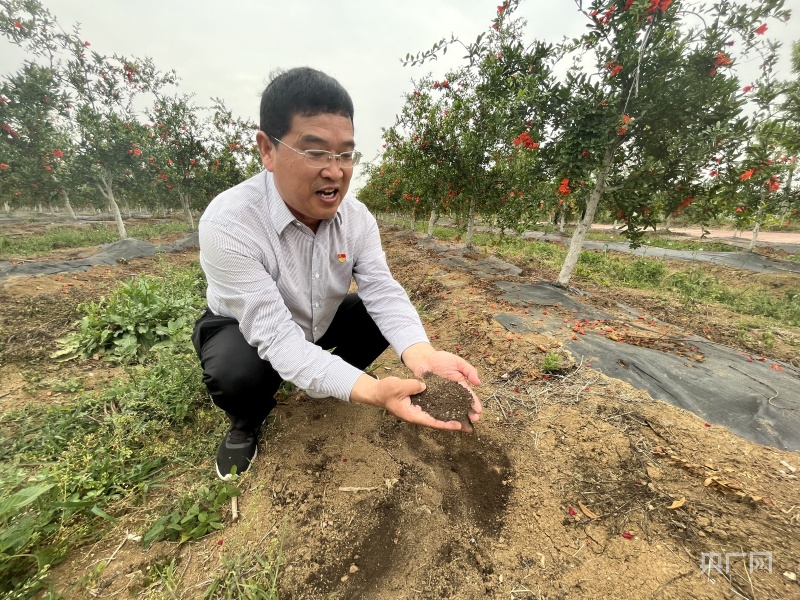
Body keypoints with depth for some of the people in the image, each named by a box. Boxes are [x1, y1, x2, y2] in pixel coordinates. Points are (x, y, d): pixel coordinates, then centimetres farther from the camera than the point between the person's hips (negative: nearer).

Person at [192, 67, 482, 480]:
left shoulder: (357, 217, -18)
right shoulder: (228, 224, -34)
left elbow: (384, 293, -24)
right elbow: (276, 336, -37)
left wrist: (421, 355, -44)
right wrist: (370, 391, -49)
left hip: (319, 321, 5)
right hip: (243, 329, -3)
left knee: (382, 317, -11)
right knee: (235, 372, -34)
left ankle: (326, 386, 16)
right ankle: (245, 424, 7)